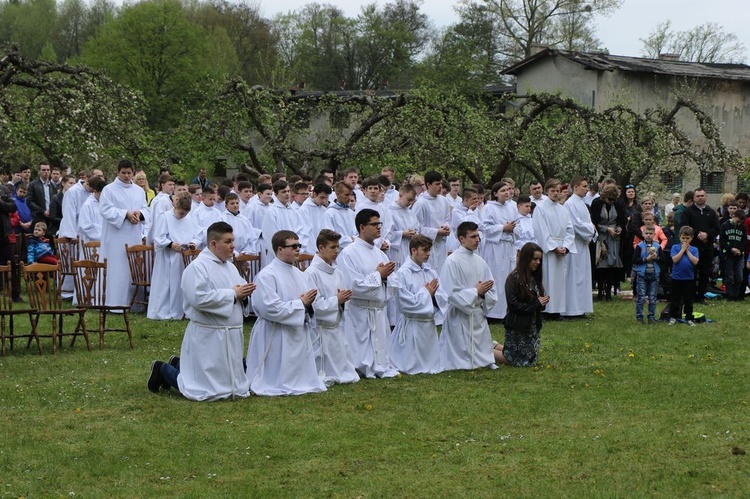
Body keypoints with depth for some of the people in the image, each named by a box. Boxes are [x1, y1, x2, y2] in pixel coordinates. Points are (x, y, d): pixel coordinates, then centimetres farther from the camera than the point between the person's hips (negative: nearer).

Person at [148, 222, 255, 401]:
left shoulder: (230, 267, 12)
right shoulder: (197, 267, -15)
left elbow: (239, 294, 19)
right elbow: (199, 298, -27)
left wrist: (244, 294, -6)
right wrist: (232, 294, -21)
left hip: (232, 336, 8)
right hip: (208, 337, -8)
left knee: (232, 384, 18)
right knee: (208, 389, -5)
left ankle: (179, 365, 34)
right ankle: (162, 370, 17)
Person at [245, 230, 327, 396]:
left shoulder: (300, 275, 11)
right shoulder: (266, 275, -13)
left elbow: (311, 302, 17)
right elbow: (270, 308, -22)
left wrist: (309, 302, -9)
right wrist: (300, 303, -16)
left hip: (300, 333, 7)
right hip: (276, 337, -7)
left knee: (301, 375, 14)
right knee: (277, 379, -1)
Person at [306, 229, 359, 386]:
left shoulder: (336, 271, 9)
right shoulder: (311, 273, -15)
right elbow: (314, 304, -20)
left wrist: (344, 298, -3)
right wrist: (337, 300, -15)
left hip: (337, 325, 7)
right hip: (321, 327, -7)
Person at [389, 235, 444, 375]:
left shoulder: (431, 273, 6)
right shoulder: (402, 274, -13)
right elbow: (406, 303, -18)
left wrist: (434, 294, -14)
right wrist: (426, 293, -10)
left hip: (430, 324, 6)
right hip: (412, 325, -6)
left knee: (432, 366, 13)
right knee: (412, 368, 1)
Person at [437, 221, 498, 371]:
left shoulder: (479, 261, 9)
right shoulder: (452, 261, -11)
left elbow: (492, 290, 12)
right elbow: (451, 293, -17)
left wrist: (484, 292, -10)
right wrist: (476, 292, -15)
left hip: (478, 314, 6)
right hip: (460, 315, -6)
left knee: (483, 355, 11)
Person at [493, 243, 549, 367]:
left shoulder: (535, 277, 6)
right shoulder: (514, 278, -16)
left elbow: (539, 299, 13)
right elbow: (513, 304, -20)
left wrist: (542, 303, -11)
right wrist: (536, 303, -16)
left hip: (533, 325, 7)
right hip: (517, 327, -7)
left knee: (531, 359, 15)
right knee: (521, 361, -1)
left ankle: (496, 346, 30)